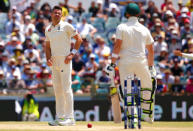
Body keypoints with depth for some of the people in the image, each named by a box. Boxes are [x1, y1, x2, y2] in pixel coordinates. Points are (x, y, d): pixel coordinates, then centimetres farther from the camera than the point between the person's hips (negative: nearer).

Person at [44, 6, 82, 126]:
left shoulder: (66, 26, -4)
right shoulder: (48, 29, 14)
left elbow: (79, 39, -3)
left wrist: (72, 54, -11)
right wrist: (48, 59, 1)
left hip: (64, 61, -7)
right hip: (54, 62, 7)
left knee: (66, 89, -9)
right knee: (57, 89, 7)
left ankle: (69, 117, -9)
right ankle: (60, 117, 10)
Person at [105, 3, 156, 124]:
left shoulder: (122, 27, 0)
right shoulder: (144, 29, 10)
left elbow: (117, 45, -8)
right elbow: (151, 50, 13)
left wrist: (112, 64, -7)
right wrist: (151, 67, 22)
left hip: (125, 63, -2)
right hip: (141, 62, 2)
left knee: (127, 91, -2)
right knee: (147, 88, 21)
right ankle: (148, 114, 21)